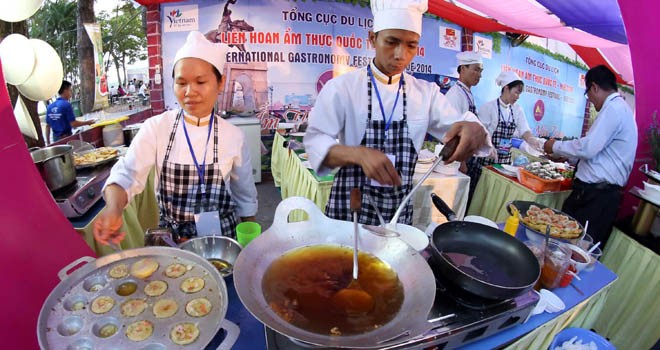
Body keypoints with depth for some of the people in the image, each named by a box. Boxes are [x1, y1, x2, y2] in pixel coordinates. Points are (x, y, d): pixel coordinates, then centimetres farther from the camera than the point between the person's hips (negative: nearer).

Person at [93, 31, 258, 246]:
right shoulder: (155, 128, -9)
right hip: (170, 236, 1)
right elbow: (126, 175, -19)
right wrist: (113, 207, -39)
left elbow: (246, 199, 0)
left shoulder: (233, 136, -9)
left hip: (220, 236, 0)